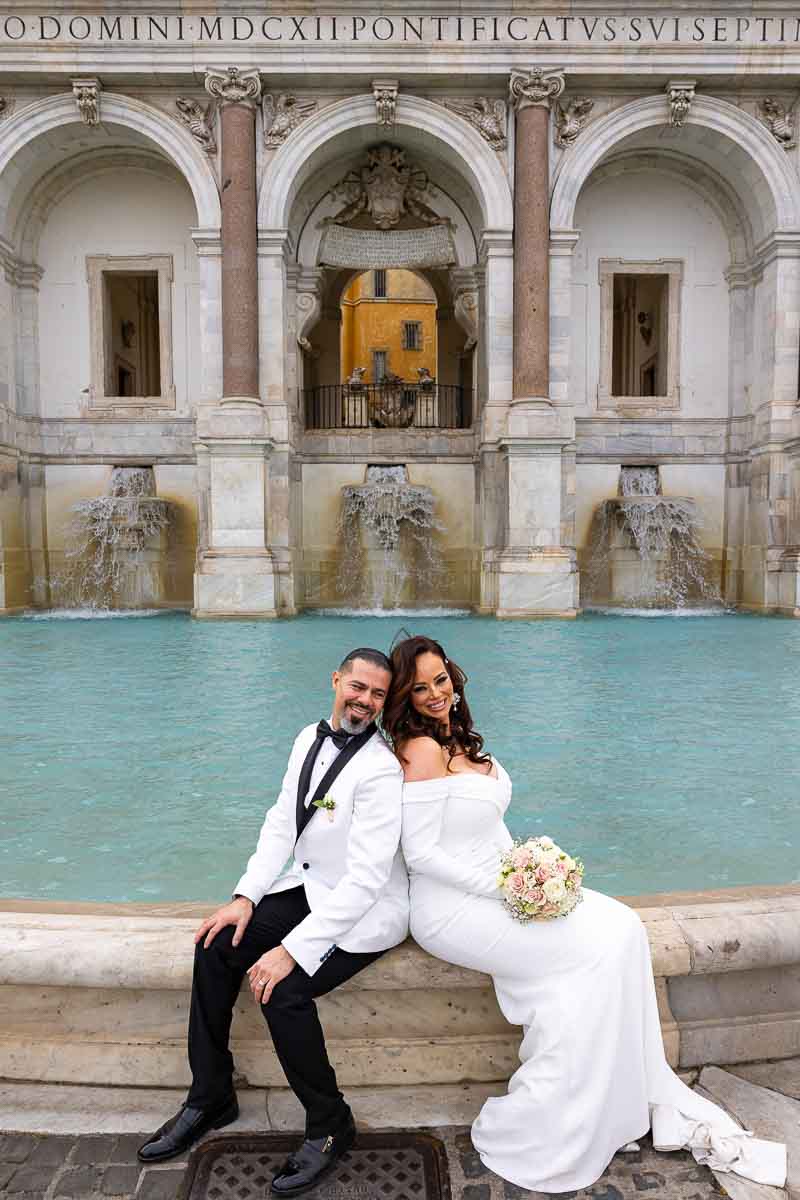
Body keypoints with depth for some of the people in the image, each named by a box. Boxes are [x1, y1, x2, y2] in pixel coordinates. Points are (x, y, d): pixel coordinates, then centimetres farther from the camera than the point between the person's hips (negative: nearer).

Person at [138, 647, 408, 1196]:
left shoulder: (381, 769, -25)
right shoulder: (311, 738, 0)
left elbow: (366, 877, -28)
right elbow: (282, 822, 5)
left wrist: (293, 950, -29)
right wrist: (246, 896, -6)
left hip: (367, 906, -8)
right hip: (309, 888, 8)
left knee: (283, 990, -24)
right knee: (217, 948, -4)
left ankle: (330, 1126, 3)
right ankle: (210, 1098, 15)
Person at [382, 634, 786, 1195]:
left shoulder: (458, 740, 9)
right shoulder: (423, 750, -17)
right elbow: (421, 854, -20)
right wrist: (505, 889, -18)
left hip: (496, 888, 8)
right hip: (452, 908, -8)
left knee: (621, 927, -6)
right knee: (595, 948, -15)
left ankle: (640, 1103, 2)